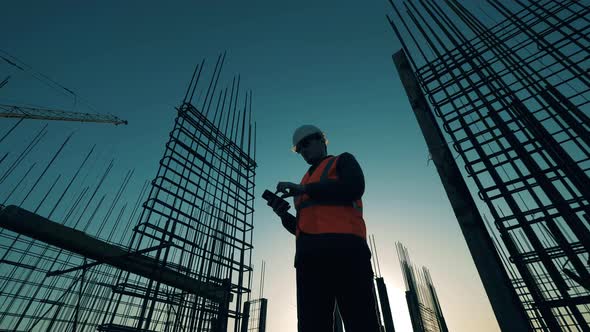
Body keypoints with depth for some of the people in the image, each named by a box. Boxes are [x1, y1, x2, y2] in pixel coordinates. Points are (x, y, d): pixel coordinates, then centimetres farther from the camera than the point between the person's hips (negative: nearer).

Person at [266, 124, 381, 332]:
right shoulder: (306, 180, 33)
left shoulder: (343, 161, 19)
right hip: (309, 255, 6)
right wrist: (284, 215, 8)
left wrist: (304, 189, -5)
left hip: (343, 246, -5)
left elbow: (354, 187, -6)